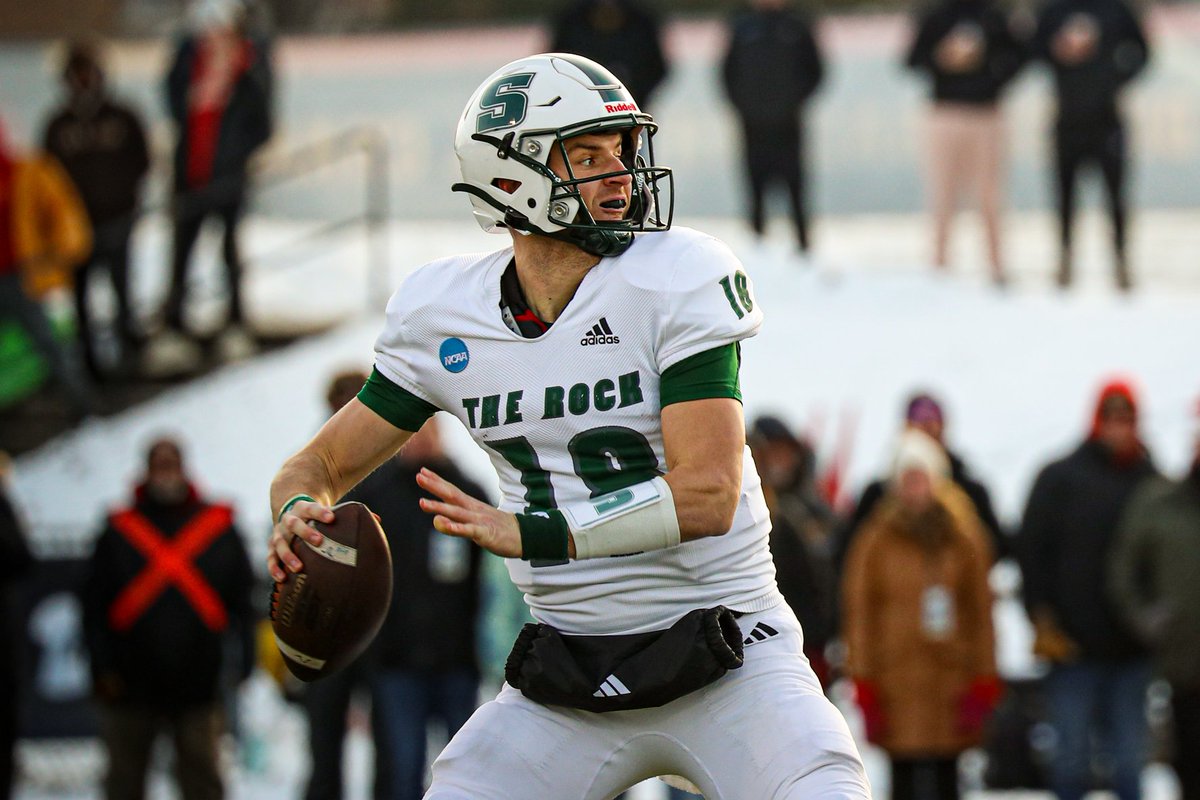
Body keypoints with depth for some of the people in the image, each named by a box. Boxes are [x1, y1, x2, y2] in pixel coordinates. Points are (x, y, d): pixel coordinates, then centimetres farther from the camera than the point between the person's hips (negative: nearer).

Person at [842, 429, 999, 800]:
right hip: (898, 674, -2)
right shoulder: (877, 541, 2)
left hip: (951, 673, 2)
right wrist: (864, 684, -4)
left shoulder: (963, 540, 7)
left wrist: (984, 681, 4)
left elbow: (980, 612, 9)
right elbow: (859, 613, 2)